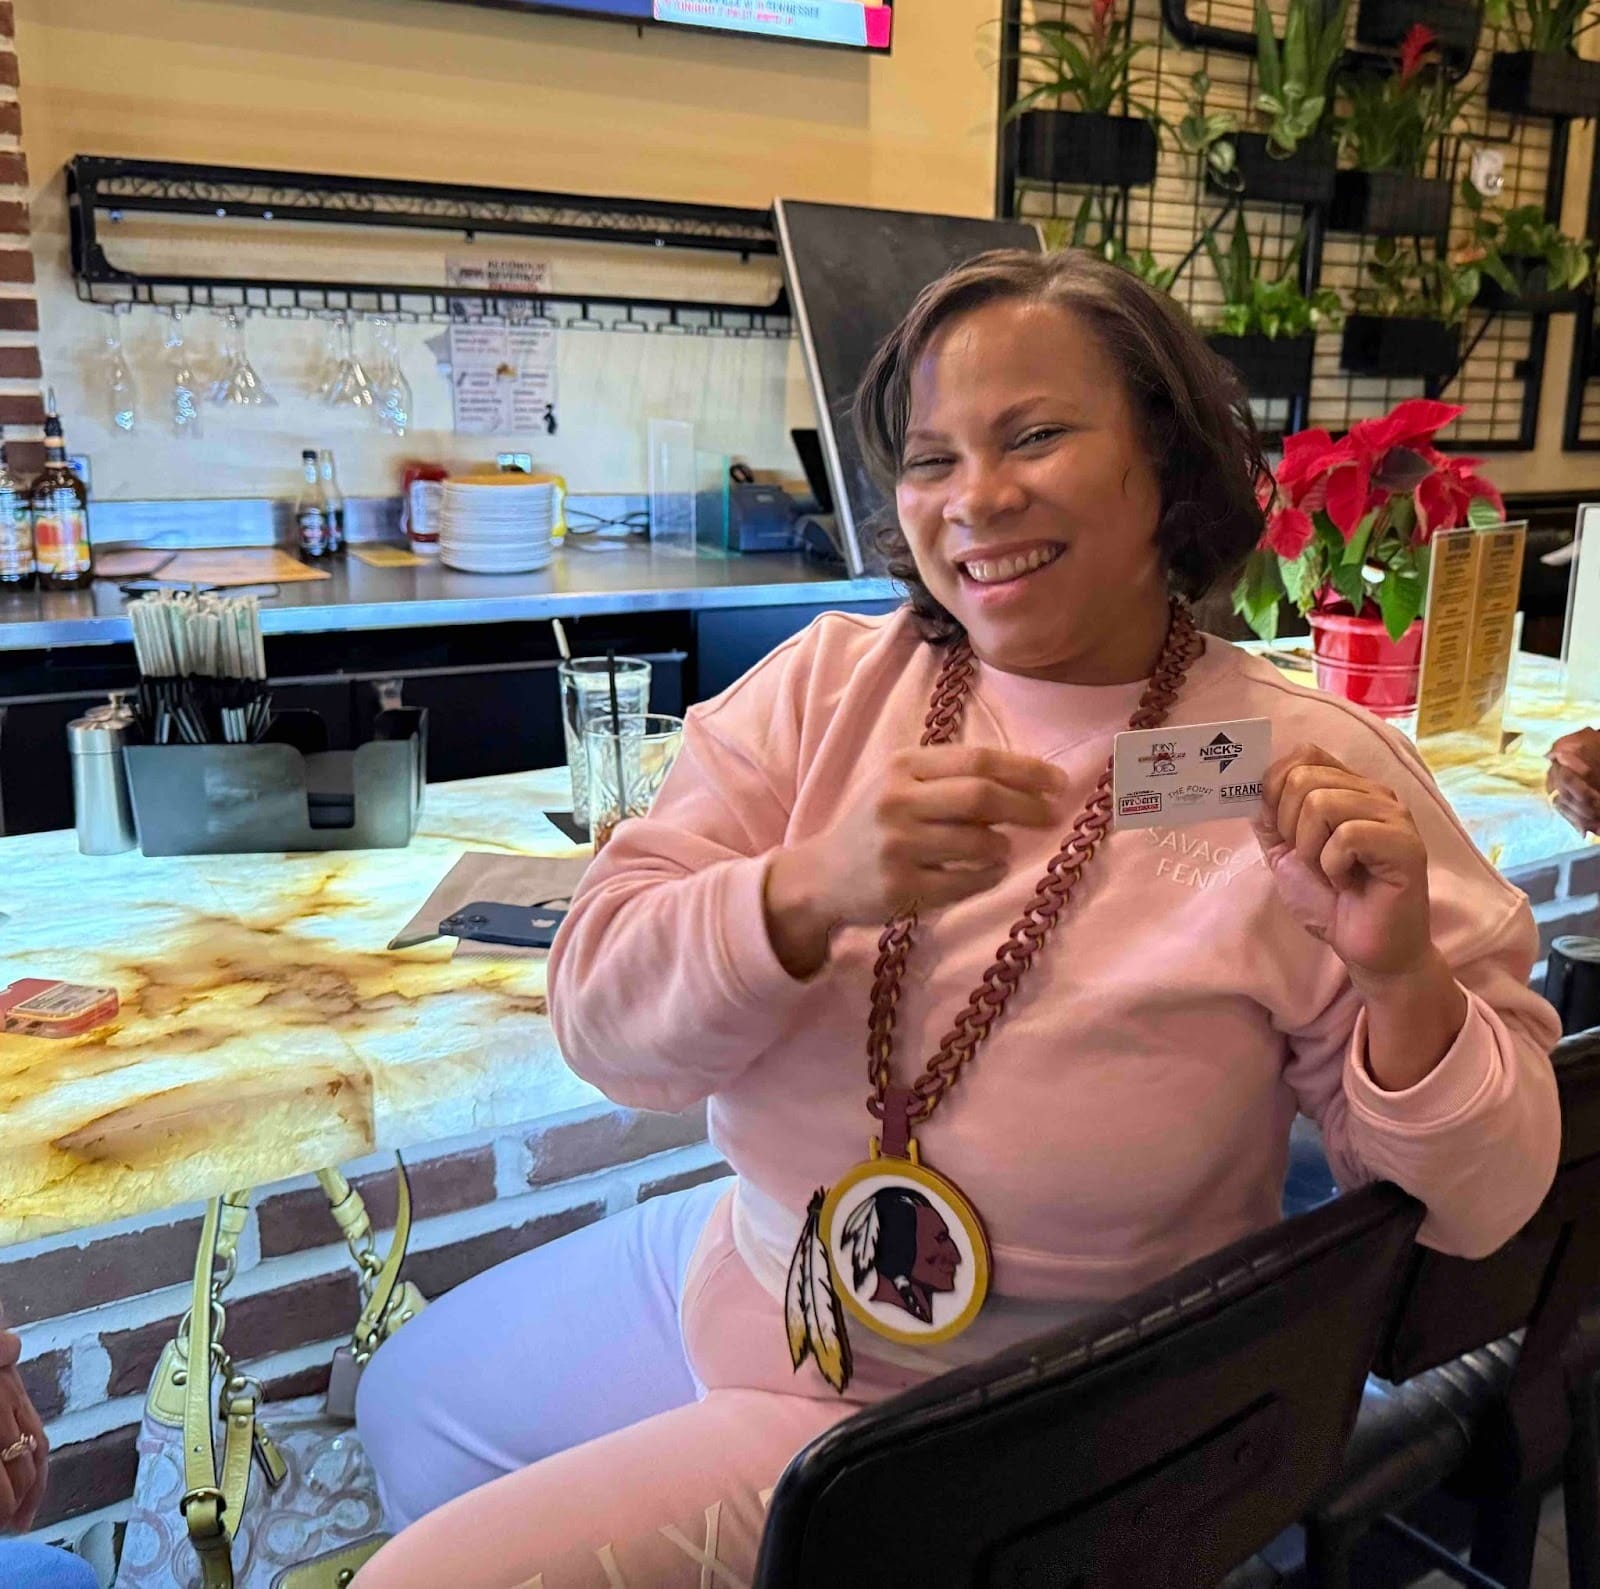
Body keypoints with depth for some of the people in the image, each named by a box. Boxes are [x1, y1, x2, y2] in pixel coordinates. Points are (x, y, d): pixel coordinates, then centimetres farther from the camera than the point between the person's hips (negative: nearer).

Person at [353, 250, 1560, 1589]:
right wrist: (811, 889, -33)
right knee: (414, 1404, 25)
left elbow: (1481, 1206, -11)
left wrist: (1402, 978, -32)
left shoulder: (1310, 775, -17)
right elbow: (600, 1017, -13)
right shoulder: (828, 680, -7)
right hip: (738, 1274, 5)